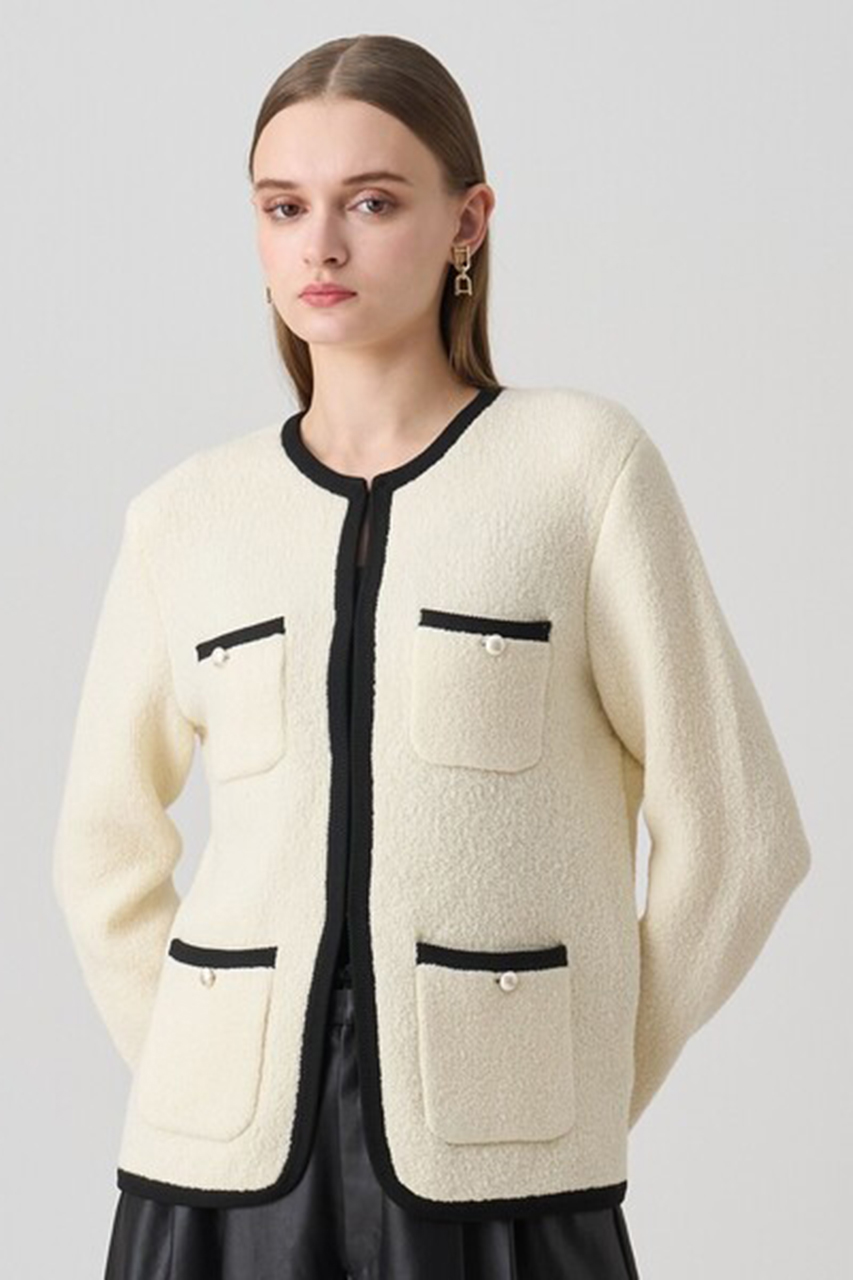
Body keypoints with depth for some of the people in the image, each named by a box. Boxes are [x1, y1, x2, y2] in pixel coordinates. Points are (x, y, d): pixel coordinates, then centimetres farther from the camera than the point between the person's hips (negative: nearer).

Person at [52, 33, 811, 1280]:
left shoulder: (583, 463, -1)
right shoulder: (187, 518, 7)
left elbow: (737, 829, 2)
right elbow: (108, 852, 19)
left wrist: (589, 1095, 7)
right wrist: (199, 1106, 12)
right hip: (233, 1177, 2)